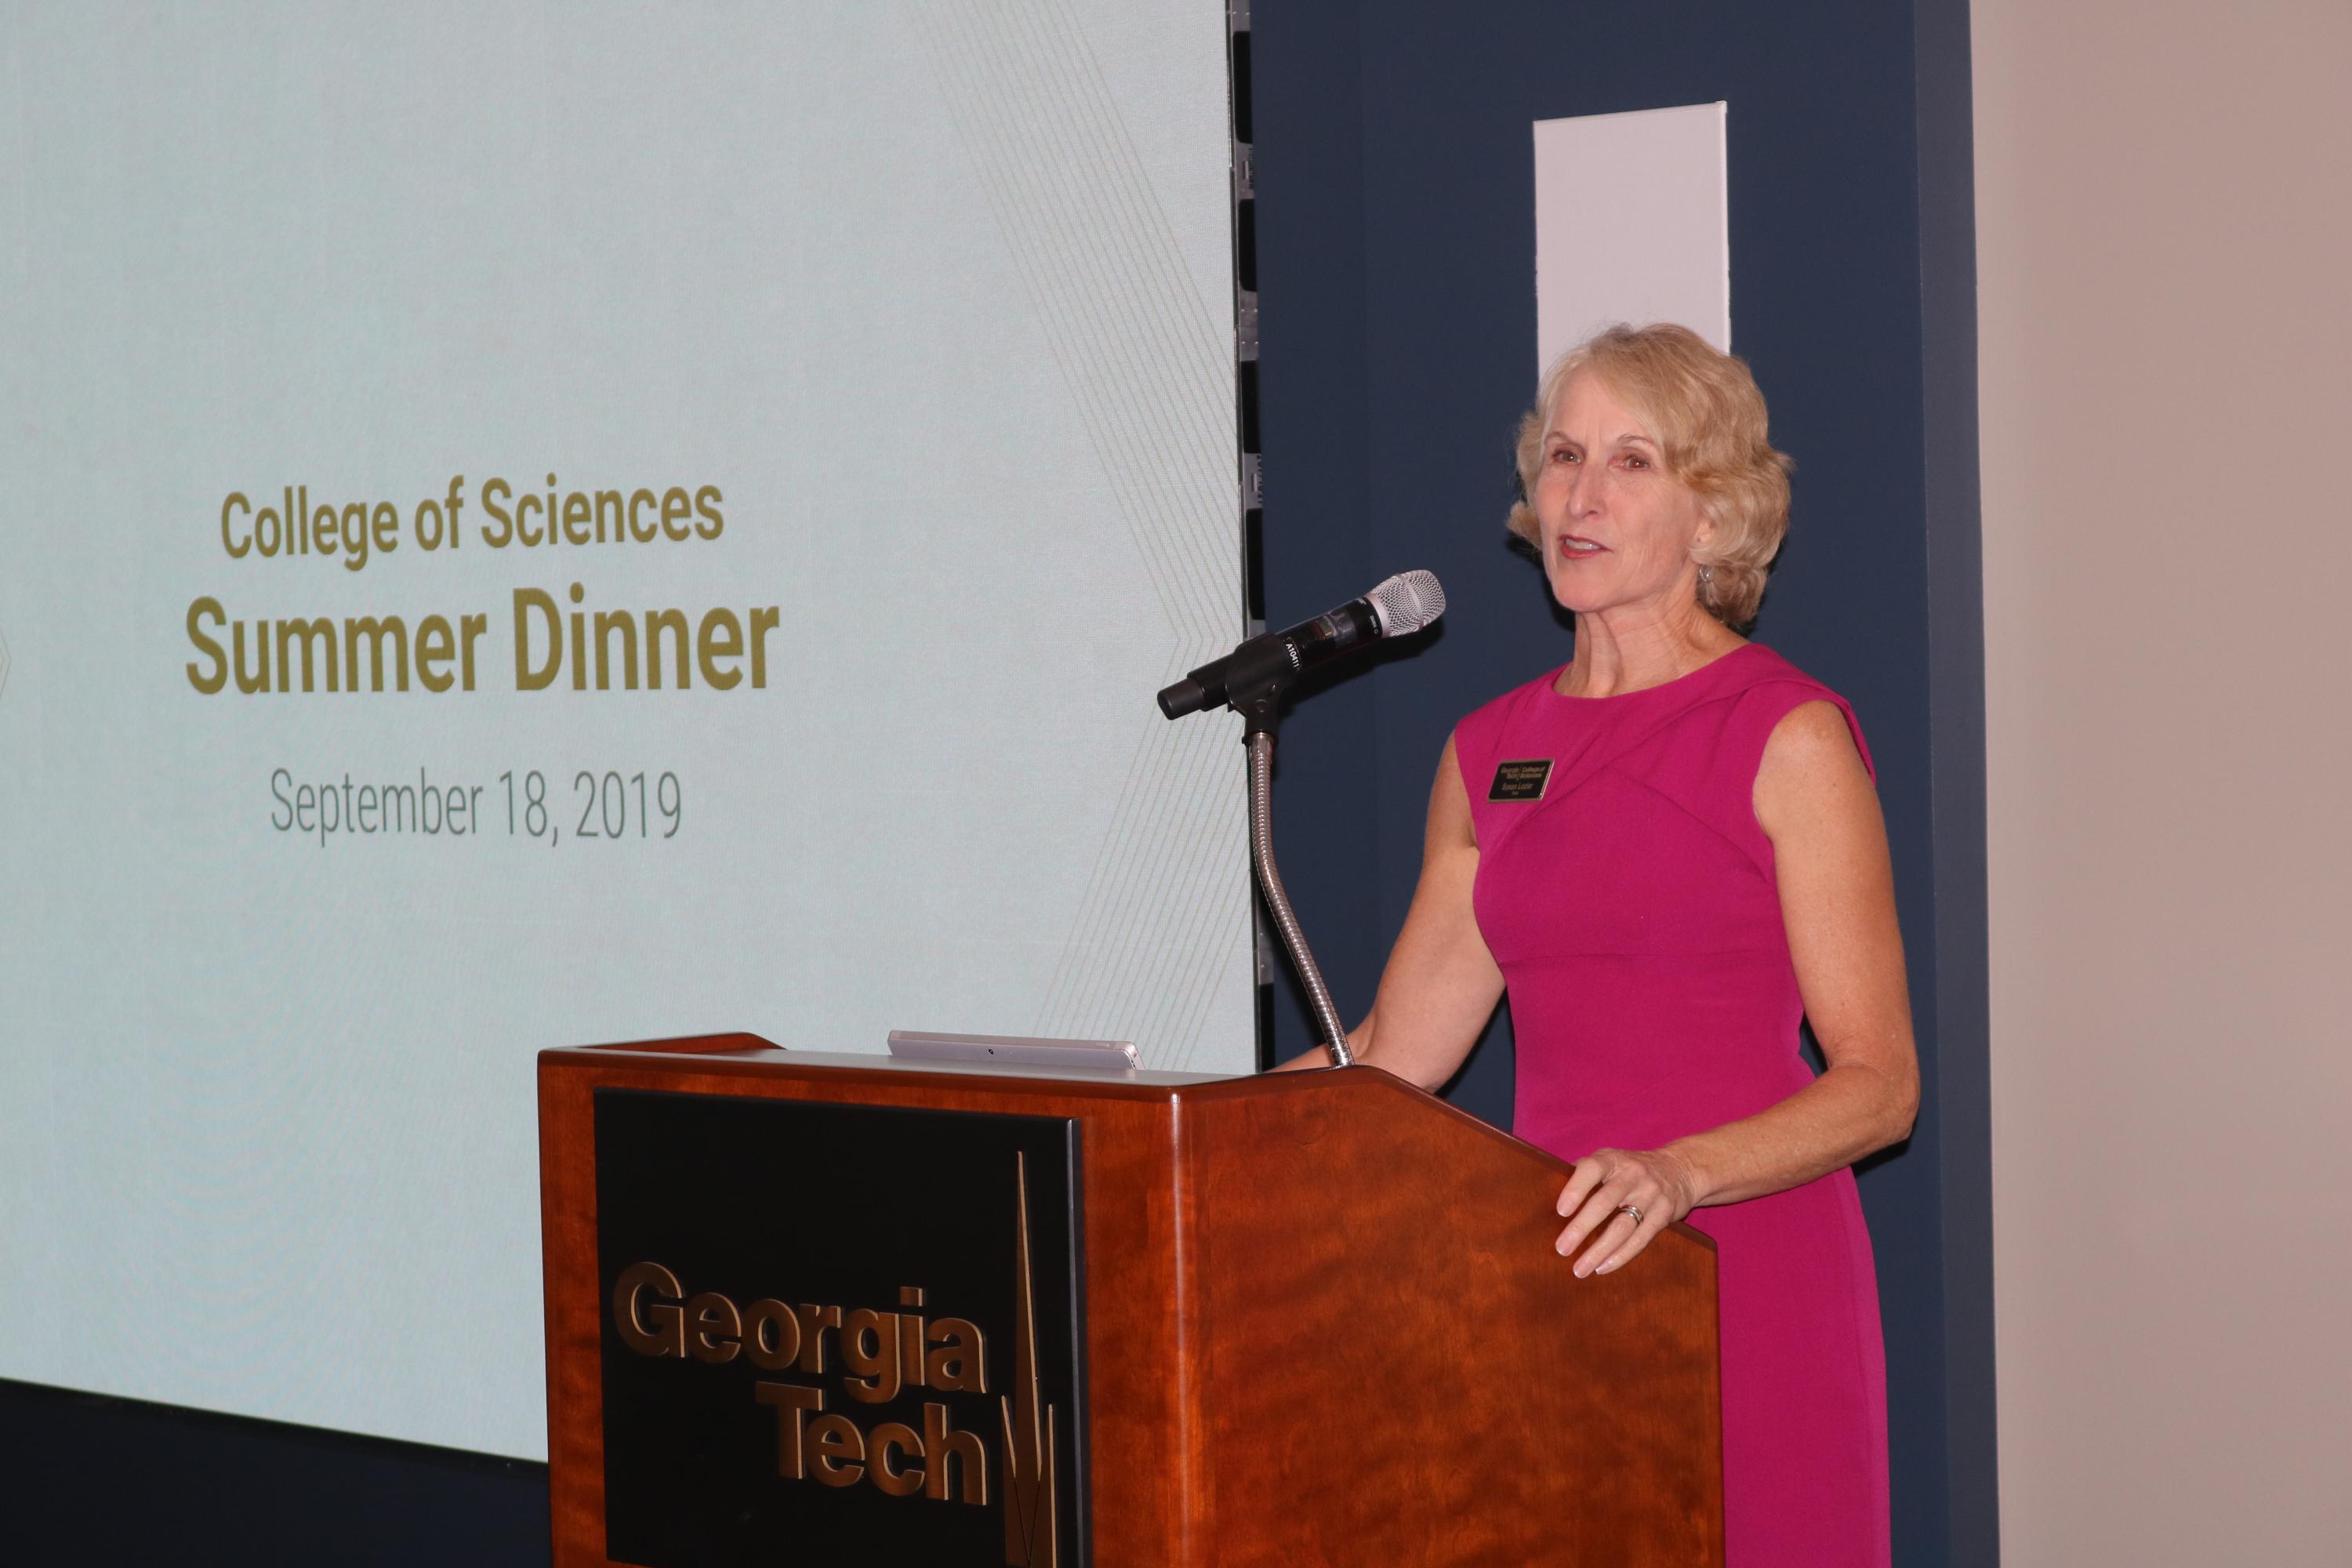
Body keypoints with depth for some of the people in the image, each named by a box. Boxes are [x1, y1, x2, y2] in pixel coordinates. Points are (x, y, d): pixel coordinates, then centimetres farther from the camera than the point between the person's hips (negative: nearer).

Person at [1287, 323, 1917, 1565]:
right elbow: (1391, 1053, 15)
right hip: (1552, 1280, 5)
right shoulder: (1490, 753, 11)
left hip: (1740, 1276, -4)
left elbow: (1877, 1082, -10)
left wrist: (1675, 1176, -25)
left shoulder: (1787, 738, -6)